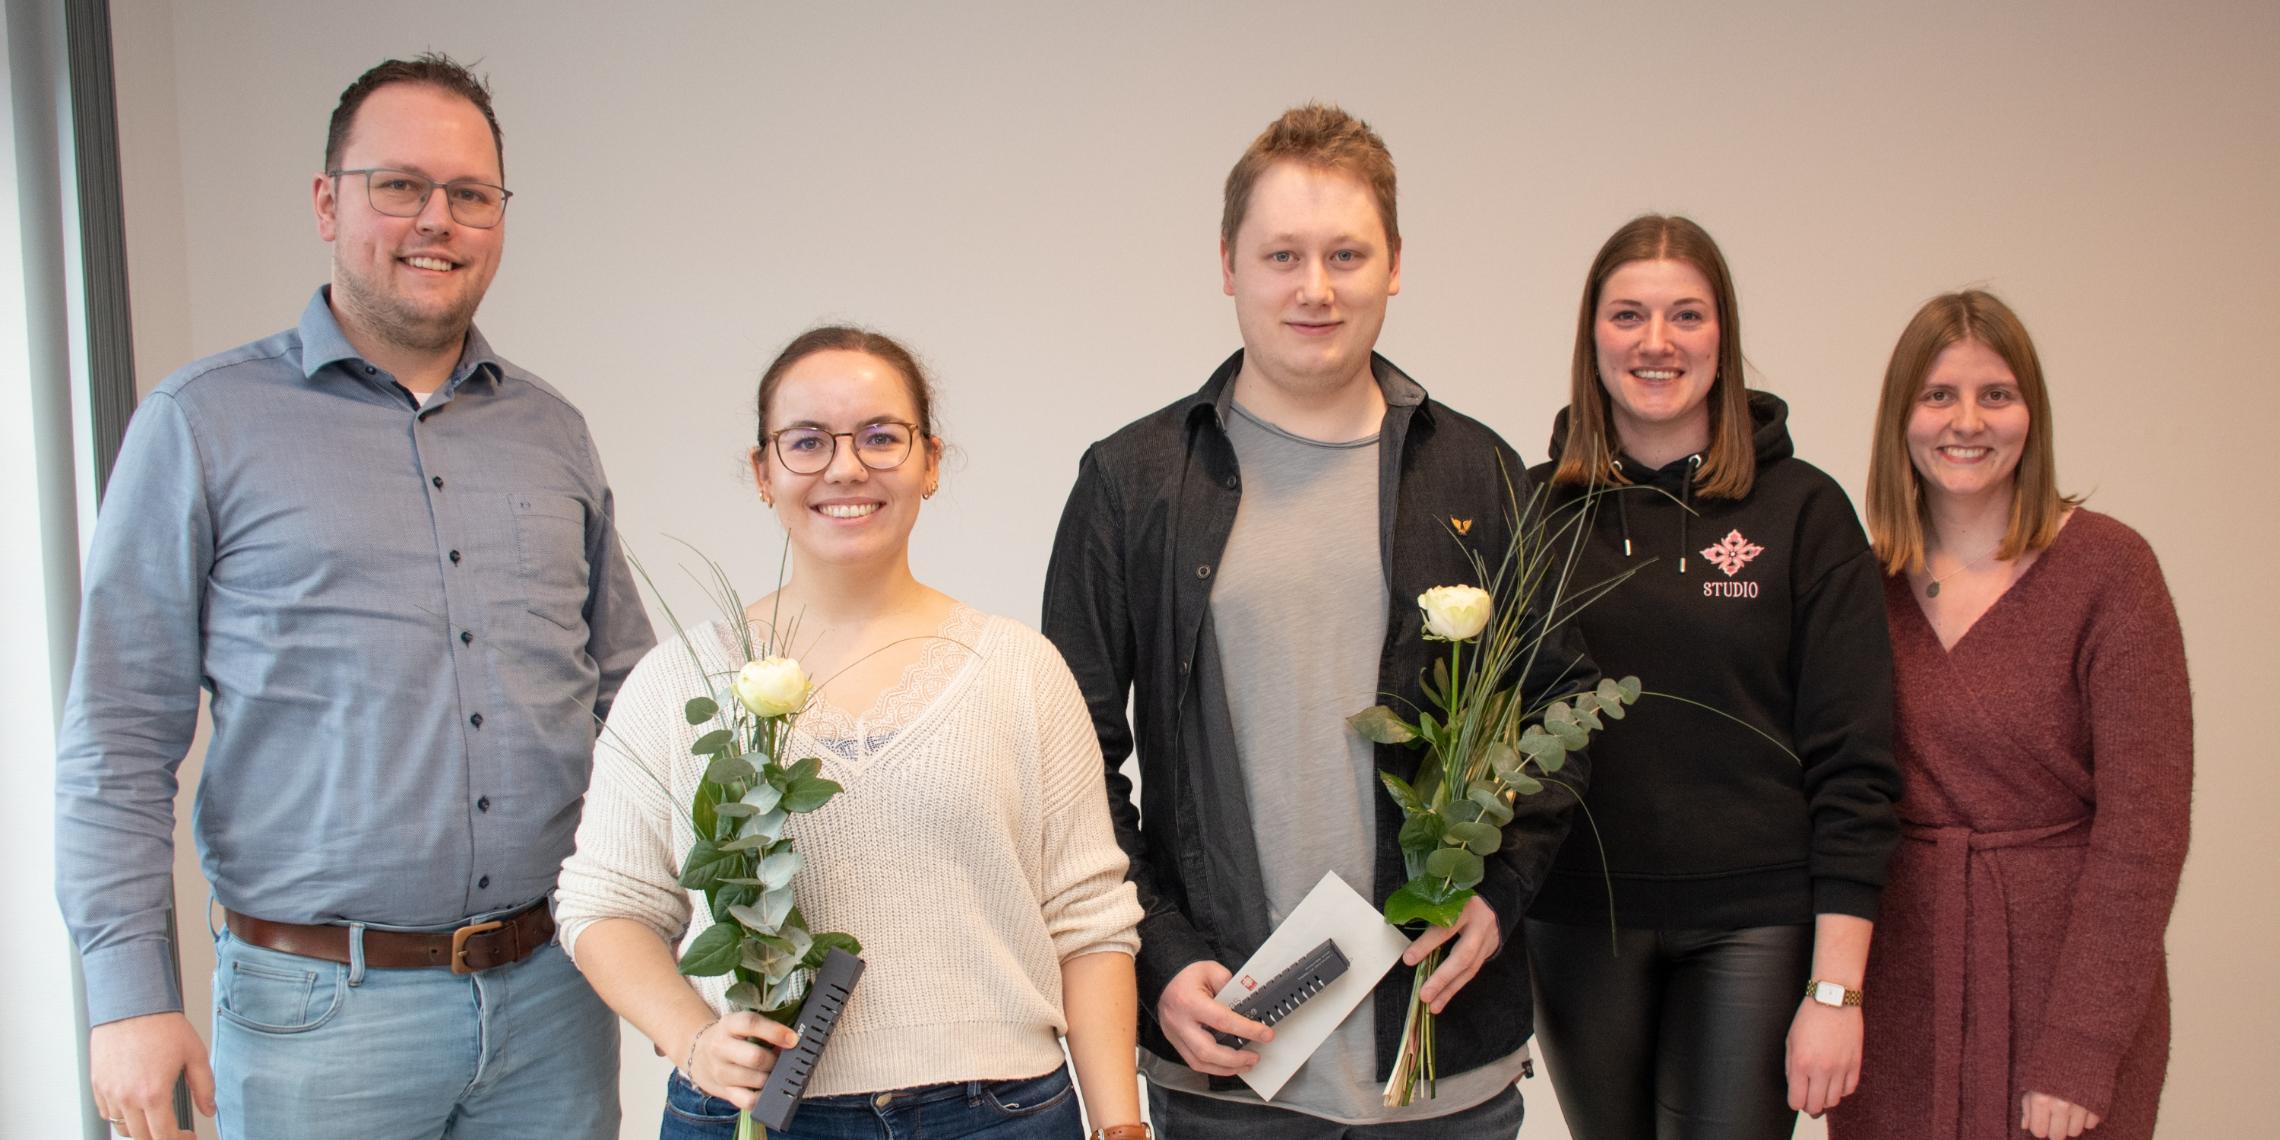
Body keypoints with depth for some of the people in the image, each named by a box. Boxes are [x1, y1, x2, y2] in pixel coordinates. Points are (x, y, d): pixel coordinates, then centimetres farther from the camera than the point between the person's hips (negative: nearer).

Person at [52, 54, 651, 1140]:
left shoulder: (552, 432, 10)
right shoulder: (204, 422, -2)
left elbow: (625, 688, 15)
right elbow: (121, 736, -3)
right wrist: (129, 990, -8)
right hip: (322, 1010, -3)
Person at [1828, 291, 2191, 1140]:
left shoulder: (2107, 568, -8)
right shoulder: (1870, 581, 3)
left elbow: (2144, 821, -12)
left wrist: (2082, 1051, -15)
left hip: (2058, 966, -3)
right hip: (1900, 978, 3)